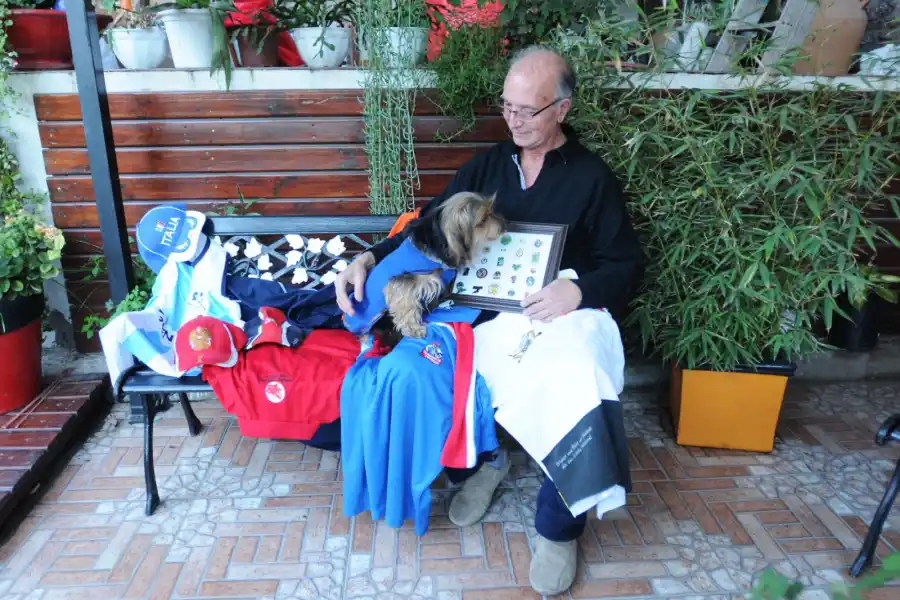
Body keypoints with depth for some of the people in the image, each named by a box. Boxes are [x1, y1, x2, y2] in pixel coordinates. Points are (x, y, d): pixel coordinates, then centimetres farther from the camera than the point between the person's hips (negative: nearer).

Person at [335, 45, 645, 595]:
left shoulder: (593, 178, -1)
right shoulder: (487, 165, 10)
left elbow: (628, 266, -4)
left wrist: (581, 291, -26)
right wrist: (370, 258, -9)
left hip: (559, 323, -3)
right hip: (486, 314, 4)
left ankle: (558, 529, 4)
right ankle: (481, 463, 14)